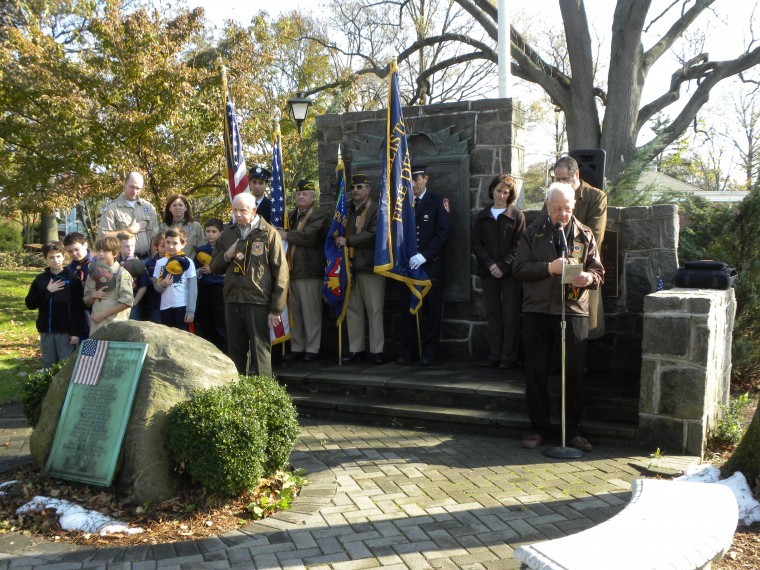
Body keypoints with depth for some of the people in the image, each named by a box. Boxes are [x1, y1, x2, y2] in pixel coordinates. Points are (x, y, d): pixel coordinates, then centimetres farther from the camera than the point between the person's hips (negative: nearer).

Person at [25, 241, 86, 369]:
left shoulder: (72, 279, -3)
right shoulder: (40, 279, 8)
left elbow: (78, 308, -6)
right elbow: (30, 304, 3)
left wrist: (76, 332, -12)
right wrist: (47, 291, -10)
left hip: (65, 331, -4)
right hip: (46, 331, 4)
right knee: (48, 366, 10)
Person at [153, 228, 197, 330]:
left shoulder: (187, 262, -3)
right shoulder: (160, 262, 7)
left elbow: (193, 289, -4)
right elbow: (156, 288, 10)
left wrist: (190, 310, -8)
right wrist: (162, 284, -13)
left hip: (182, 306, -4)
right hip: (165, 307, 4)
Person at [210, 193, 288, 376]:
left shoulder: (268, 233, -1)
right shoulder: (227, 234, 14)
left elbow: (280, 273, -4)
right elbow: (214, 267, 19)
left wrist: (276, 309, -8)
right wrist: (227, 256, -4)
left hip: (258, 302, -5)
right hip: (232, 301, 5)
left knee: (260, 353, -3)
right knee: (235, 352, 11)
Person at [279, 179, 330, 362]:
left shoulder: (320, 216, -3)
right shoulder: (292, 215, 20)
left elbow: (310, 236, -18)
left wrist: (287, 235, -11)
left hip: (309, 270, -7)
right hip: (292, 269, 7)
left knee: (311, 311, -4)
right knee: (295, 311, 10)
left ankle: (312, 349, 3)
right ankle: (297, 347, 17)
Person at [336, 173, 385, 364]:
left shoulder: (377, 210, -3)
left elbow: (374, 235, -16)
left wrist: (348, 241, -15)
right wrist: (337, 237, 0)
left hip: (370, 267, -5)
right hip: (349, 266, 5)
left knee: (374, 309, -2)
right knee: (352, 309, 8)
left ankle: (376, 350, 4)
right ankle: (355, 349, 15)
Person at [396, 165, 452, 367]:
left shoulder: (438, 201, 0)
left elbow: (443, 232, -8)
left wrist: (424, 255, -17)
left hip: (431, 265, -3)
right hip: (407, 265, 3)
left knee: (432, 311, 2)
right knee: (407, 310, 3)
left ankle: (430, 352, 10)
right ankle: (406, 351, 11)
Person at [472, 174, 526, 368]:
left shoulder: (516, 215, 3)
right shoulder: (482, 216, 12)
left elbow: (518, 245, -5)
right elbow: (476, 243, 5)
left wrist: (502, 266, -14)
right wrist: (490, 265, -9)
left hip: (510, 272, -3)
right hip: (488, 271, 3)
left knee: (510, 315, -2)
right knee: (493, 314, 6)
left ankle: (509, 357, 0)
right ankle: (494, 355, 9)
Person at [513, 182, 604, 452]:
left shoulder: (584, 235, 9)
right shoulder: (533, 233, 6)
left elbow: (599, 272, 9)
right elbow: (519, 268, -1)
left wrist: (589, 278, -14)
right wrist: (549, 268, -15)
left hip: (574, 311, 1)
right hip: (537, 311, 0)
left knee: (574, 373, 4)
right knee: (536, 372, 4)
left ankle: (573, 429, 18)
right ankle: (539, 427, 17)